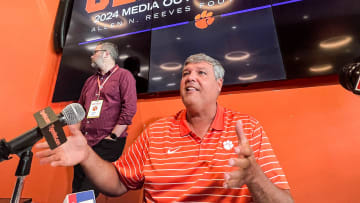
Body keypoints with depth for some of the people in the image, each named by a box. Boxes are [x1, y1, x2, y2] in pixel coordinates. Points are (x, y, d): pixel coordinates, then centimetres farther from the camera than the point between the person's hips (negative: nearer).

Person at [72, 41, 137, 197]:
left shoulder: (123, 76, -2)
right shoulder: (90, 81, 20)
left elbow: (129, 109, -12)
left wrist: (112, 137, -13)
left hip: (108, 144, -6)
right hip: (84, 143, 7)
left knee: (89, 189, -4)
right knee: (77, 189, 13)